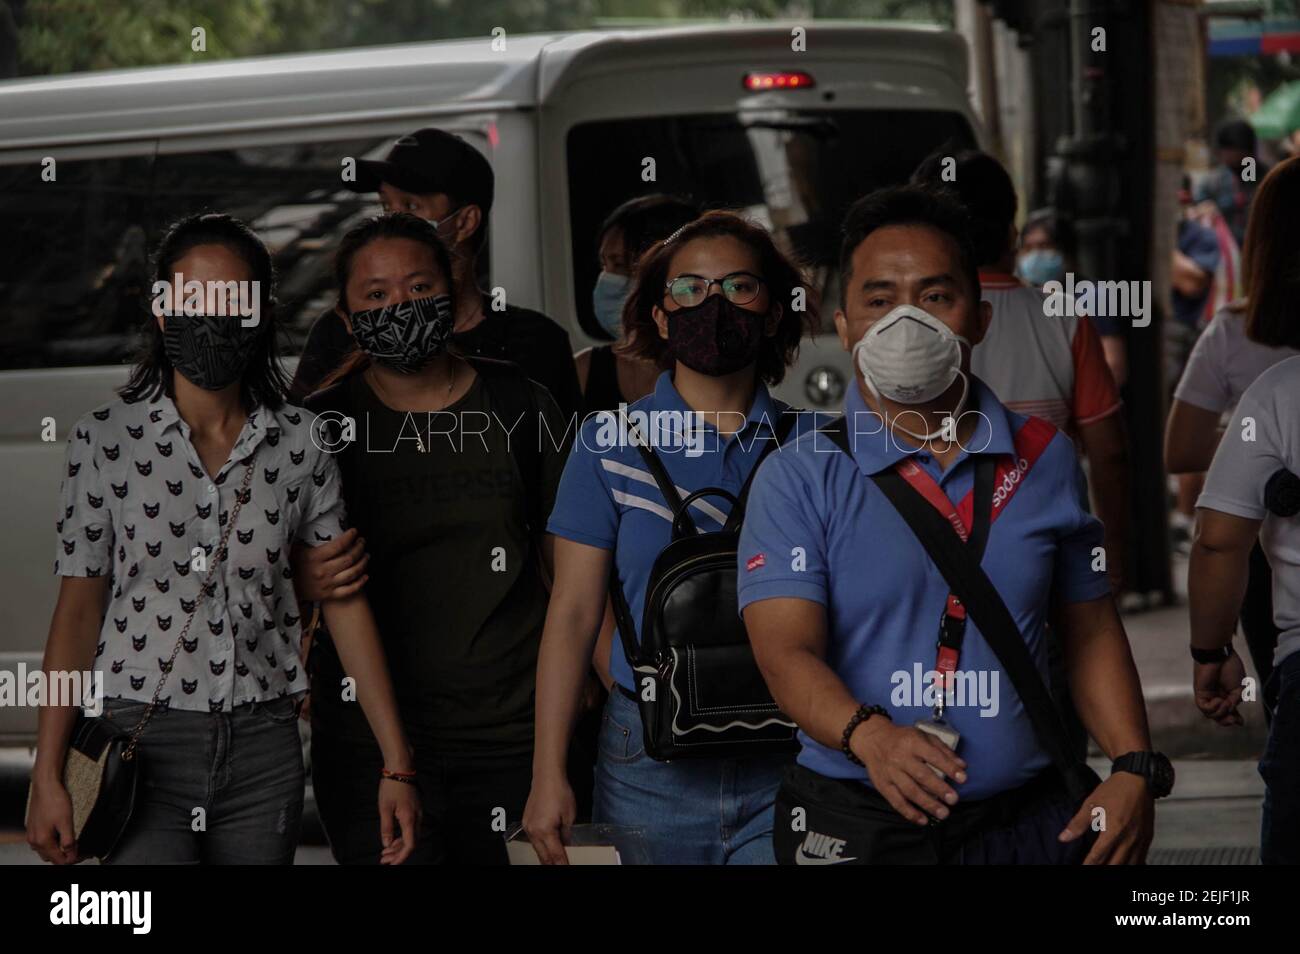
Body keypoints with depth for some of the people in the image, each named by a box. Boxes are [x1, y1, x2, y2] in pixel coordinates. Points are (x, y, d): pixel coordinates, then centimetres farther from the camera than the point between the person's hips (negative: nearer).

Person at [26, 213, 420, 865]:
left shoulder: (299, 445, 4)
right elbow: (79, 604, 0)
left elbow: (344, 601, 5)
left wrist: (396, 765, 1)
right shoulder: (106, 438, -1)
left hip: (264, 745, 2)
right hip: (139, 739, -2)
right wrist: (48, 774, -5)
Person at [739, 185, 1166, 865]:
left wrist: (1134, 769, -1)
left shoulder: (1047, 459, 7)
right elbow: (786, 650, -15)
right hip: (852, 828, -3)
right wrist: (867, 733, -34)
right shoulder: (797, 478, -5)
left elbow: (1091, 632, 12)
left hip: (1028, 821, 3)